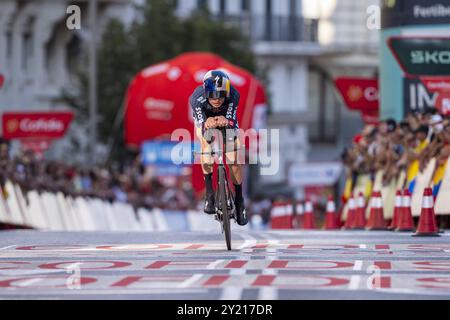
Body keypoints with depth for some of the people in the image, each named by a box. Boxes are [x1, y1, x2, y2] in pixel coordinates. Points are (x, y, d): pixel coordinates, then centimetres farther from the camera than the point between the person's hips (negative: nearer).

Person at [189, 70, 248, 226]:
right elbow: (201, 124, -44)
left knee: (234, 159, -9)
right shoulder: (197, 99, -40)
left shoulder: (233, 95, -39)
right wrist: (207, 125, -68)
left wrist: (226, 122, -66)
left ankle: (239, 200, 12)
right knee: (206, 142, -31)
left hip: (226, 118, 1)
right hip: (204, 119, -1)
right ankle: (209, 194, -23)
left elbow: (232, 122, -42)